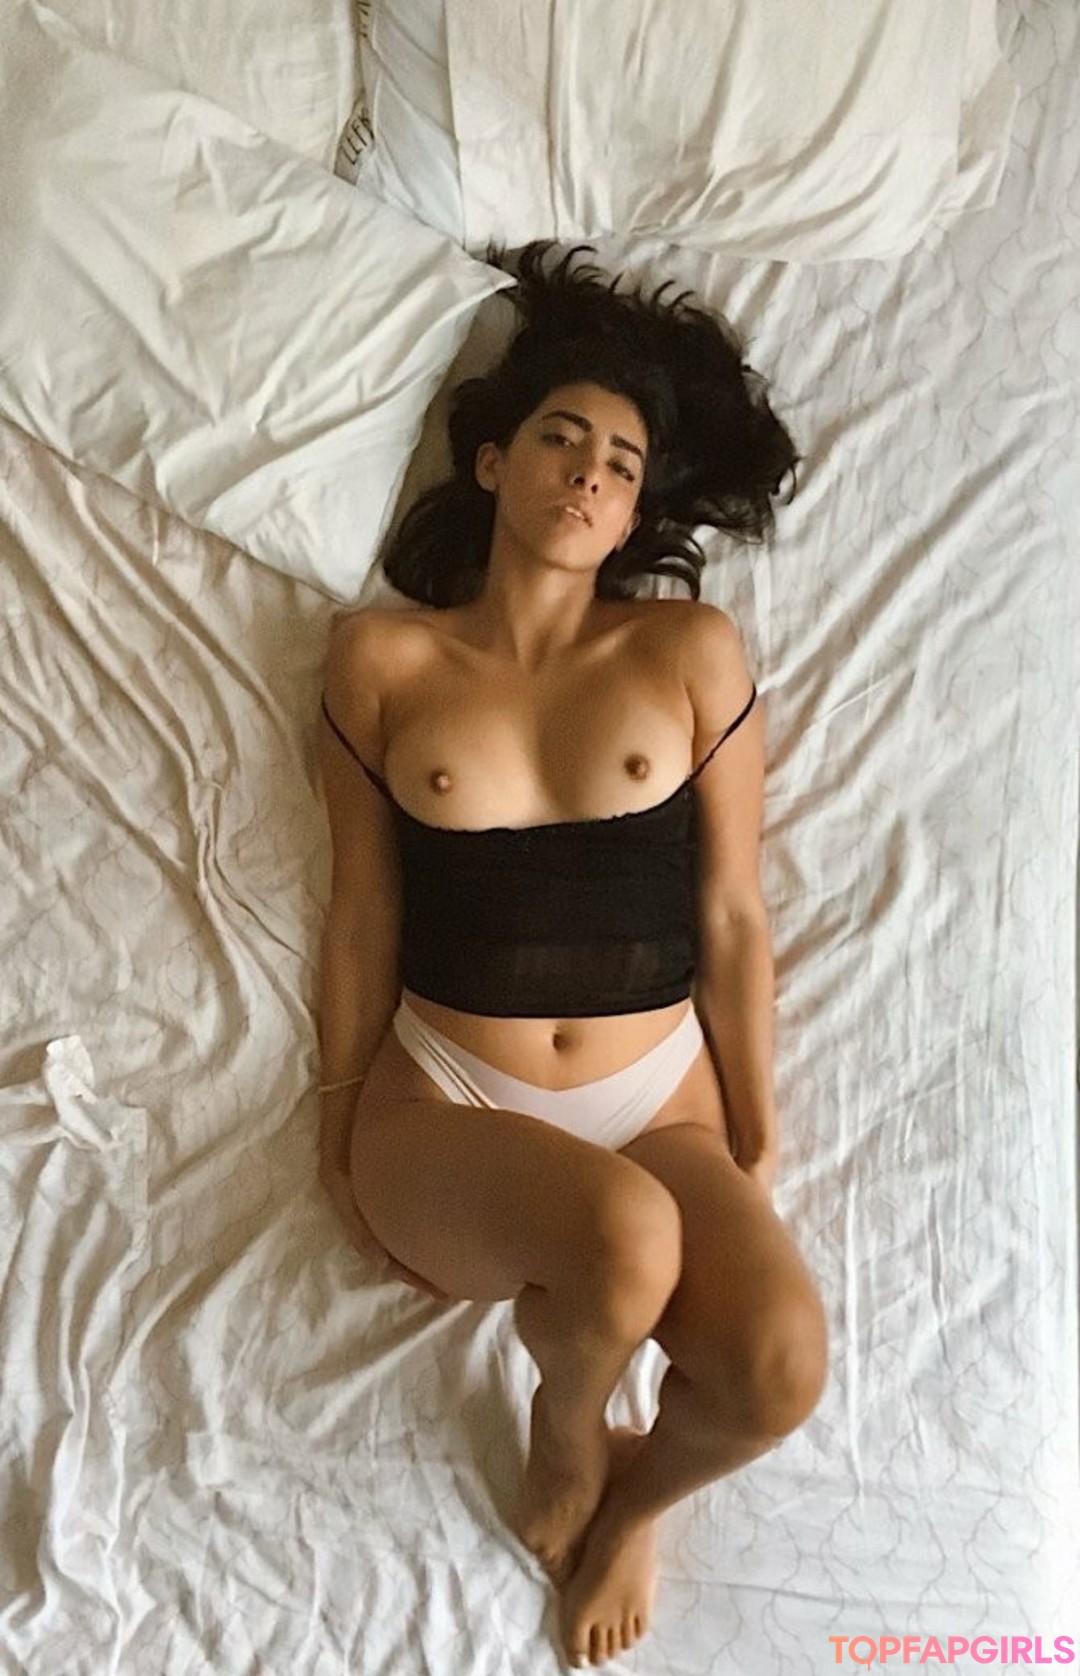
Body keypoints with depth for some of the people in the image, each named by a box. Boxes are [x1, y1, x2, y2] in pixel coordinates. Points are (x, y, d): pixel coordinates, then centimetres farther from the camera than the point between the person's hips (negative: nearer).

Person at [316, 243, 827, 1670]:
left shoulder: (691, 652, 0)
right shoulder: (384, 658, 1)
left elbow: (732, 919, 0)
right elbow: (364, 918, 4)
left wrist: (755, 1149, 2)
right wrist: (341, 1130, 7)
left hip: (660, 1109, 1)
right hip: (445, 1108, -1)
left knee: (781, 1368, -25)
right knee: (627, 1241, -33)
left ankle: (633, 1498, 15)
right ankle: (564, 1427, 7)